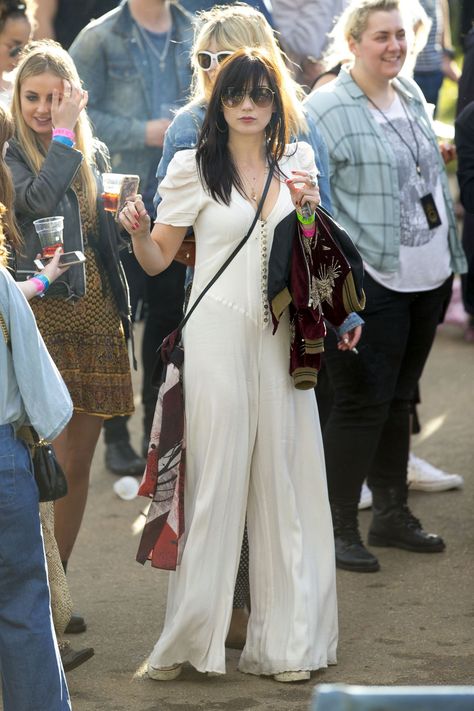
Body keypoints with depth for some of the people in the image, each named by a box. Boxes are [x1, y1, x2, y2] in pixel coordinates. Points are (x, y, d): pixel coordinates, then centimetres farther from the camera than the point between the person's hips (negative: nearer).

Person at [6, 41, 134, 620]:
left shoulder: (93, 154, 14)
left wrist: (122, 311, 12)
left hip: (94, 318, 5)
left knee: (77, 462, 8)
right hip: (40, 314, -5)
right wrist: (63, 132, -16)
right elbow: (35, 199, -23)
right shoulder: (12, 154, -2)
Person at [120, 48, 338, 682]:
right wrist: (136, 230, -19)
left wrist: (311, 207, 2)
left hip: (280, 339, 4)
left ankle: (283, 639, 10)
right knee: (213, 481, -3)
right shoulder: (196, 167, 0)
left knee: (281, 479, 4)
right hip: (218, 337, -4)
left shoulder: (296, 163, 12)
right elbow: (157, 260, 2)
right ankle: (186, 637, 6)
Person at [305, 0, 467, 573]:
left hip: (424, 280, 8)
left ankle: (392, 515, 27)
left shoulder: (410, 93, 11)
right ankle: (336, 528, 7)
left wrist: (449, 258, 19)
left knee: (398, 398, 16)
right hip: (370, 285, -7)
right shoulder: (326, 110, -14)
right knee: (362, 403, -4)